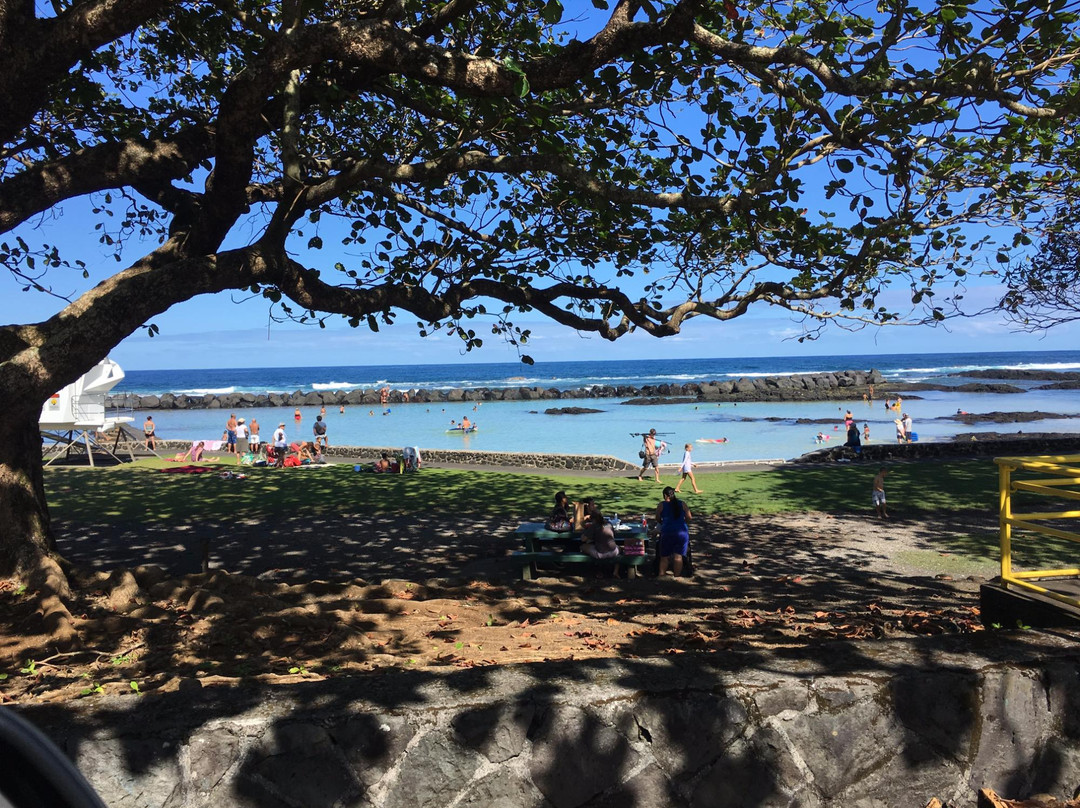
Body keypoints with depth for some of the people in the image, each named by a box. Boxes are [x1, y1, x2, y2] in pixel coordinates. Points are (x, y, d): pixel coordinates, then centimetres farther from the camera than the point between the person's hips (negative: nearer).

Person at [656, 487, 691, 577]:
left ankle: (662, 575, 8)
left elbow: (658, 519, 9)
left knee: (664, 556, 9)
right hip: (682, 532, 1)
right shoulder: (682, 504, 6)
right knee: (678, 556, 3)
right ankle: (677, 576, 4)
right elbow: (688, 518, 9)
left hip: (667, 532, -1)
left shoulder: (661, 505, 1)